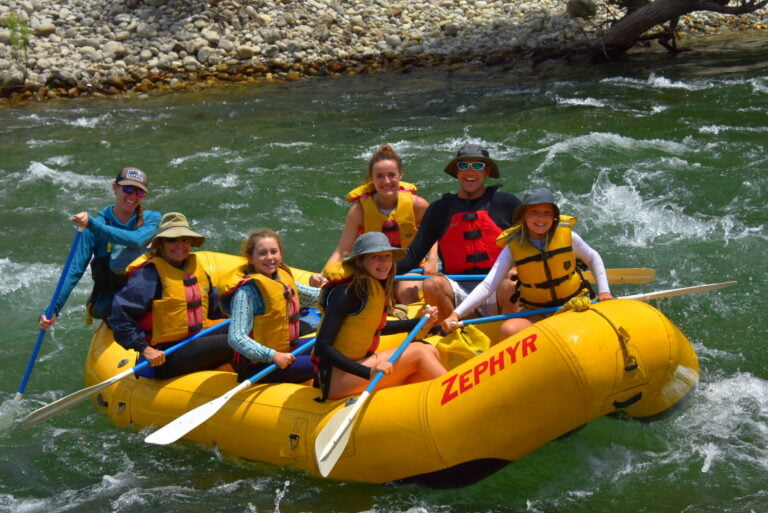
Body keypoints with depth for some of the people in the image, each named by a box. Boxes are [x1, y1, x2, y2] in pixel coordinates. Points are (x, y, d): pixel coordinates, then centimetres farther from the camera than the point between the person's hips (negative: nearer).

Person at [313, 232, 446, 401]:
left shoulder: (376, 287, 7)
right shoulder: (349, 290, -19)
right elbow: (323, 346, -25)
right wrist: (368, 372, -33)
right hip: (336, 378, -9)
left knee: (430, 352, 0)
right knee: (418, 352, -15)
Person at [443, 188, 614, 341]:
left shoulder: (567, 235, -8)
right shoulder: (513, 247, -11)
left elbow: (593, 258, 12)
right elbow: (487, 286, -16)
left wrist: (604, 291, 0)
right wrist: (456, 314, -27)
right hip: (536, 313, -1)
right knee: (508, 330, -30)